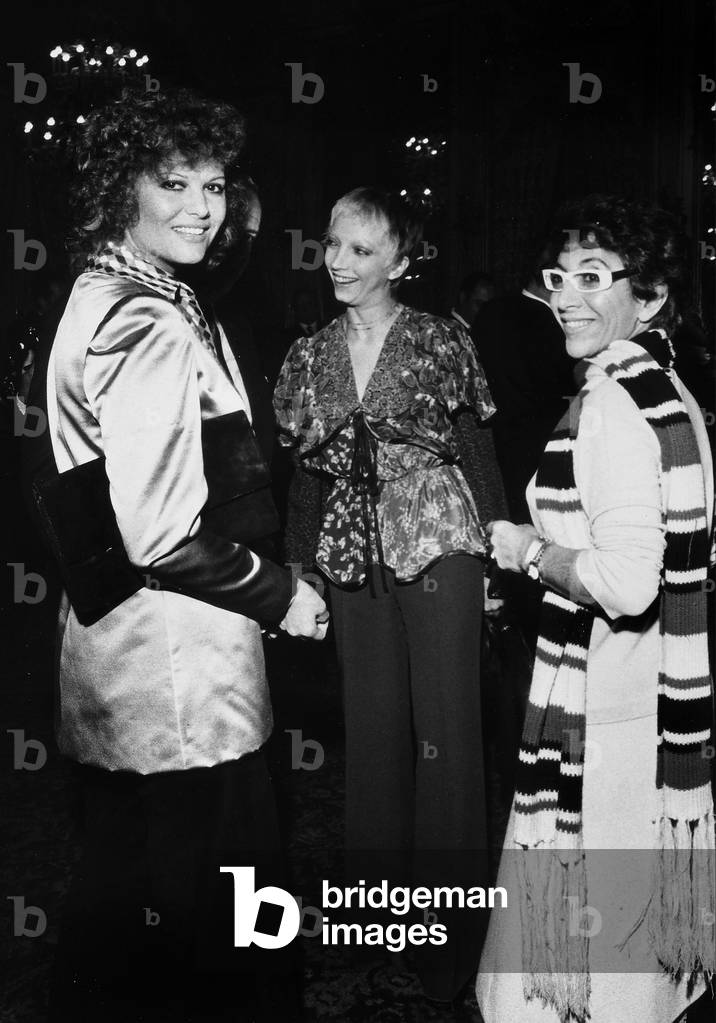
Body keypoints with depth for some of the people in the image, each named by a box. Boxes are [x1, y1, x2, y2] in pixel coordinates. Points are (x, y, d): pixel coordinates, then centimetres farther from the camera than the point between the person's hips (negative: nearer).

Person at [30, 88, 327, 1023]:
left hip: (113, 658, 10)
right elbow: (165, 535, -26)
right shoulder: (151, 324, -19)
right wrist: (280, 596, -11)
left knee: (119, 898, 23)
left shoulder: (101, 298, 13)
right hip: (177, 675, -10)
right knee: (199, 931, 8)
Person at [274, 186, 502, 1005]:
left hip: (439, 543, -4)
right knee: (372, 724, 11)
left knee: (446, 727, 1)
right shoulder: (308, 356, 8)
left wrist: (498, 555, -4)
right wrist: (296, 573, 3)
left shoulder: (440, 340, -2)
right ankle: (383, 889, 27)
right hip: (352, 553, 4)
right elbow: (297, 469, 12)